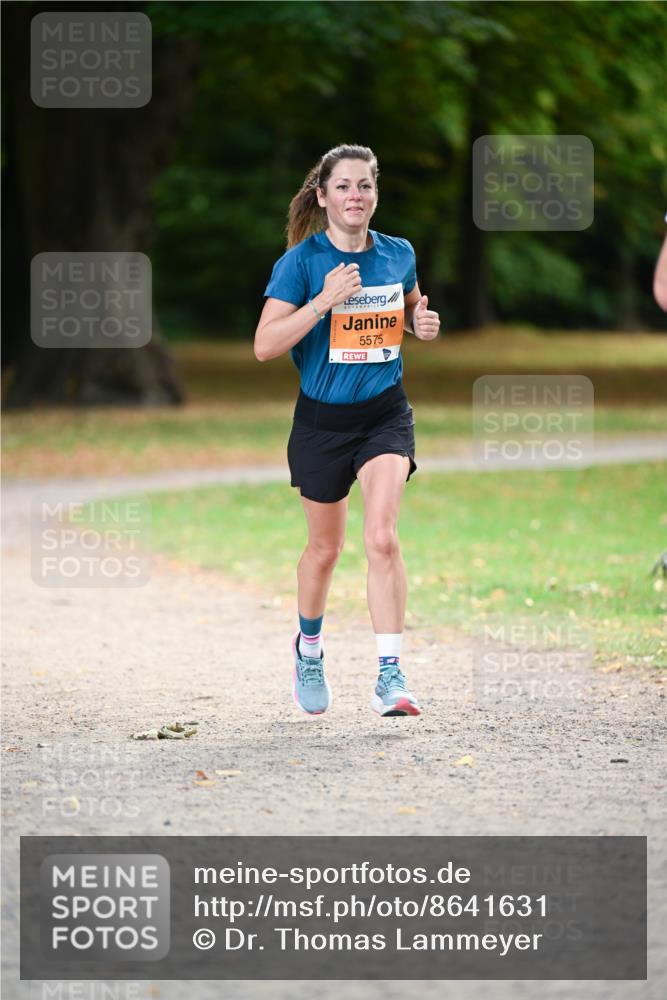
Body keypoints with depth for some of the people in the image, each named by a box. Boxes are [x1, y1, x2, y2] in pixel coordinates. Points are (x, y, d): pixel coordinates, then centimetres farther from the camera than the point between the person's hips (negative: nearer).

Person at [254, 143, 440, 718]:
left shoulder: (398, 255, 2)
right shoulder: (302, 261, -10)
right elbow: (265, 346, -17)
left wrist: (422, 324, -1)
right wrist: (324, 301, -26)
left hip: (385, 413, 1)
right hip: (322, 418, -1)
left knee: (382, 536, -18)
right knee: (325, 547, 14)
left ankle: (391, 679, -21)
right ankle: (309, 647, 43)